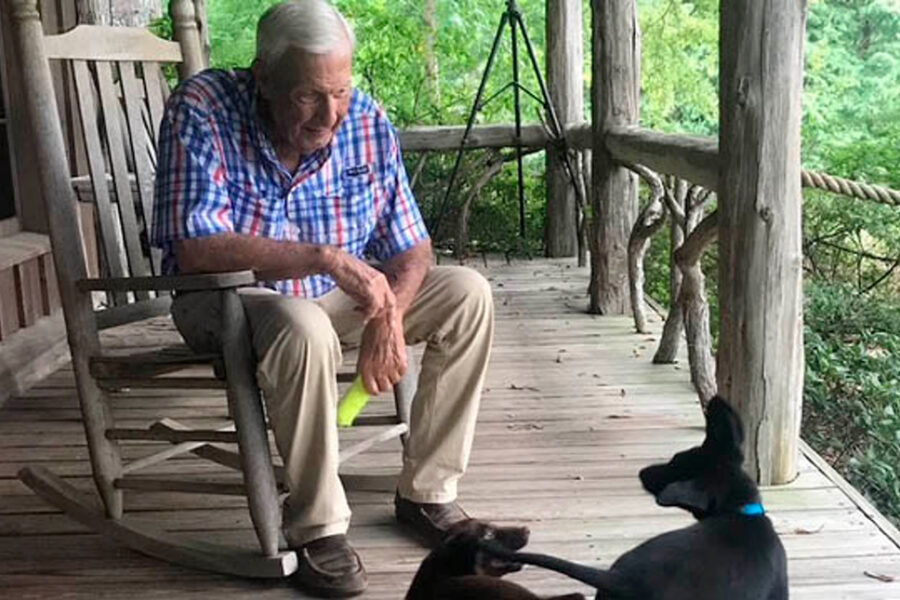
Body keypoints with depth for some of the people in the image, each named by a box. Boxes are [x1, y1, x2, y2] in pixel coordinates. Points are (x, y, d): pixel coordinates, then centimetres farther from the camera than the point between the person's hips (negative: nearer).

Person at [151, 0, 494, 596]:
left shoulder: (367, 123, -11)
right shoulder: (202, 110, -22)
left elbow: (411, 249, -5)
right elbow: (195, 249, -31)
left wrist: (387, 316, -26)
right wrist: (326, 257, -35)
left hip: (335, 296, 5)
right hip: (229, 300, -5)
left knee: (467, 294, -8)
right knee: (304, 327, -38)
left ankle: (426, 492, -1)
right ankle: (318, 527, -19)